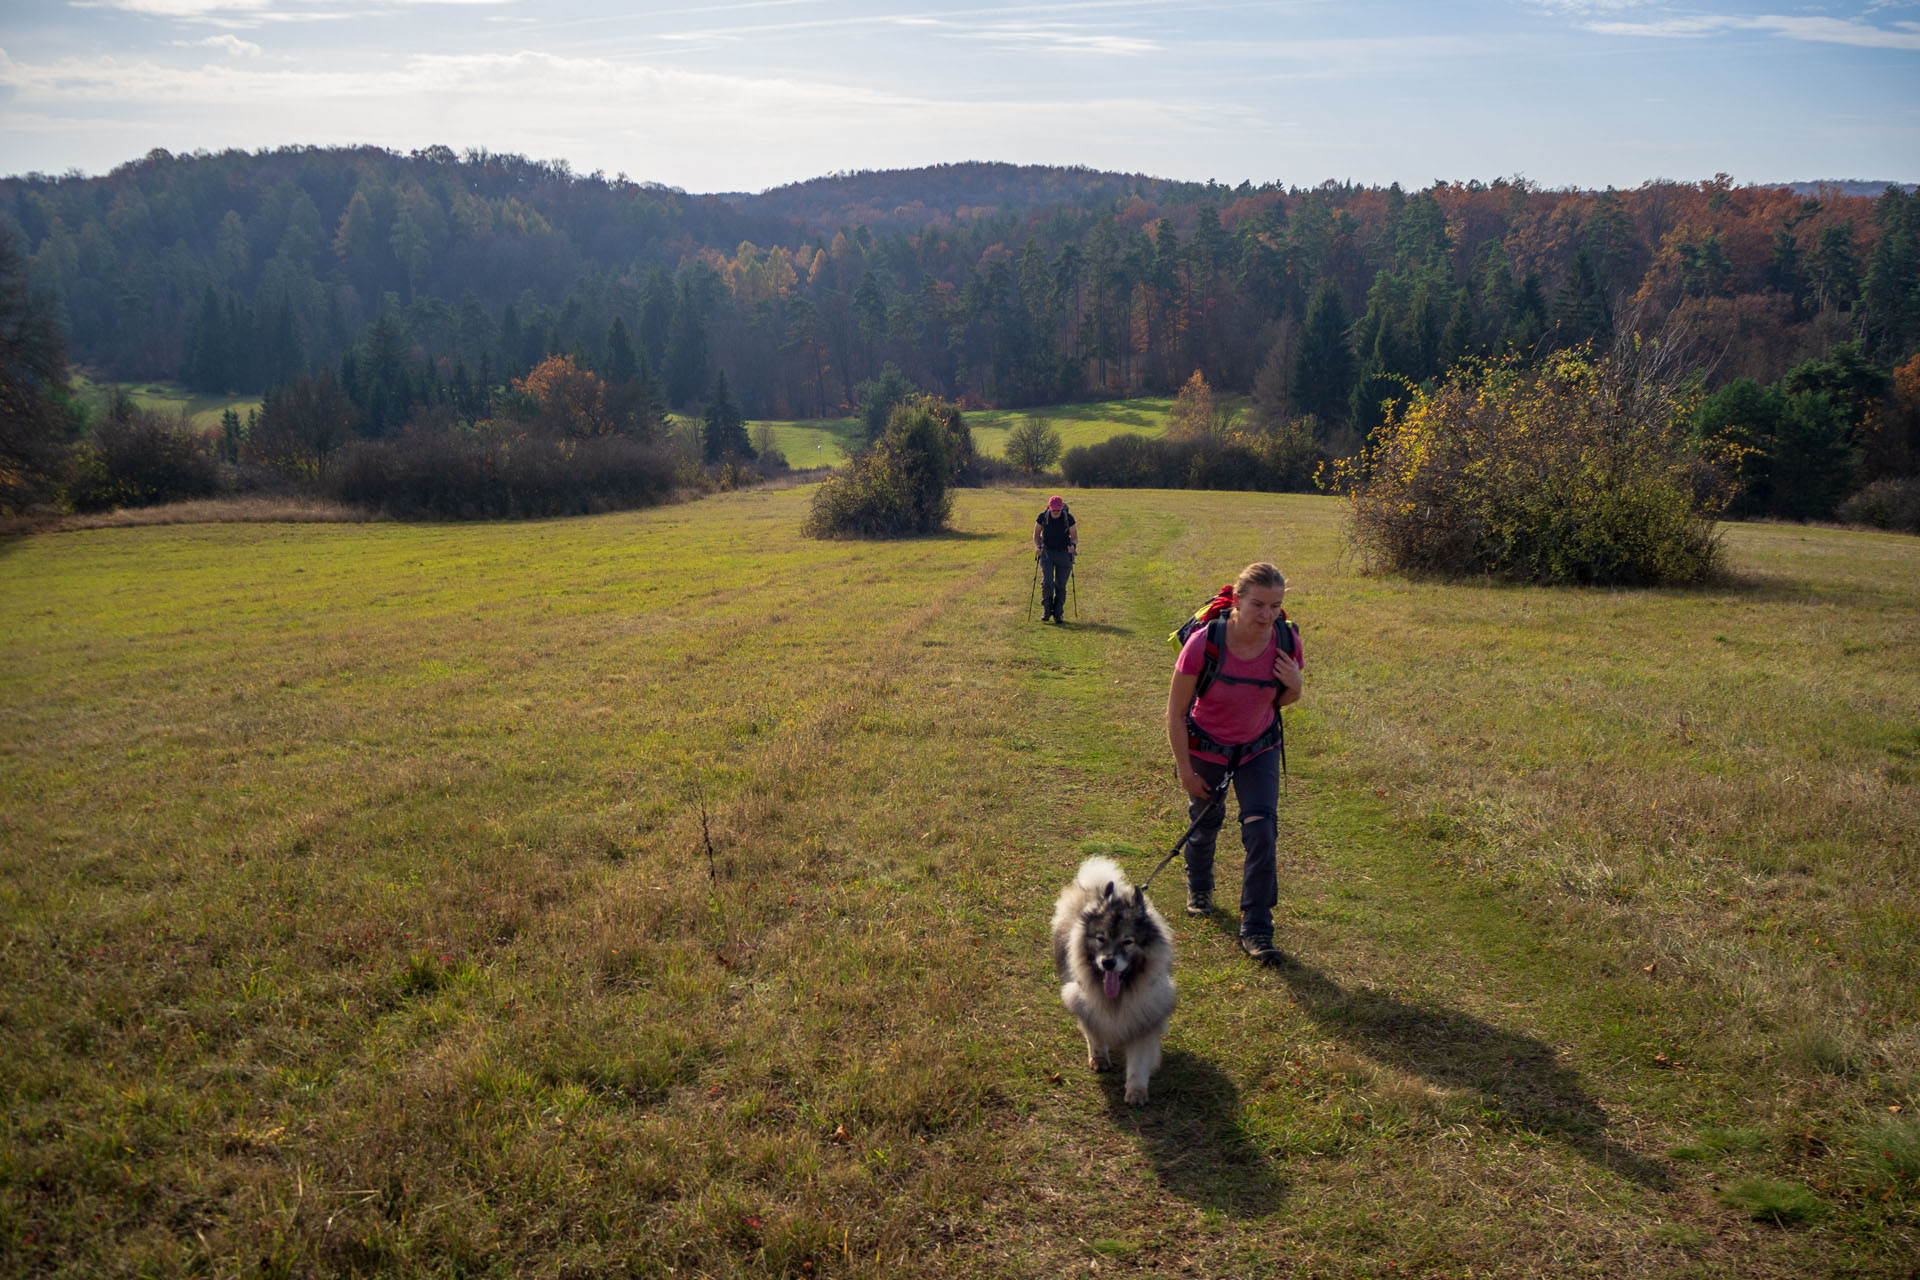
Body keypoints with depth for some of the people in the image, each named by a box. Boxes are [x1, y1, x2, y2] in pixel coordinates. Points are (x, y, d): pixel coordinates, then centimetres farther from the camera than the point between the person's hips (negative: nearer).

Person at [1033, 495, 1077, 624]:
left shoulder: (1068, 518, -11)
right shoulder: (1042, 517, -9)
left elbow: (1075, 537, -2)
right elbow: (1036, 534, 7)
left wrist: (1073, 545, -24)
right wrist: (1037, 547, -11)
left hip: (1064, 554, 0)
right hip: (1047, 552, 0)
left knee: (1061, 585, 1)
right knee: (1047, 582, -15)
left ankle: (1058, 614, 15)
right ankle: (1047, 610, 3)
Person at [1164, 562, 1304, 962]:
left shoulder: (1287, 643, -21)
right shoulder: (1204, 643, -31)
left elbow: (1284, 701, -1)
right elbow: (1176, 712, -18)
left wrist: (1294, 685, -25)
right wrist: (1185, 771, -14)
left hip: (1259, 749, 2)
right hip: (1206, 748, -1)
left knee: (1262, 832, -10)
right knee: (1205, 824, 18)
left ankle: (1256, 930, 1)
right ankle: (1199, 889, 50)